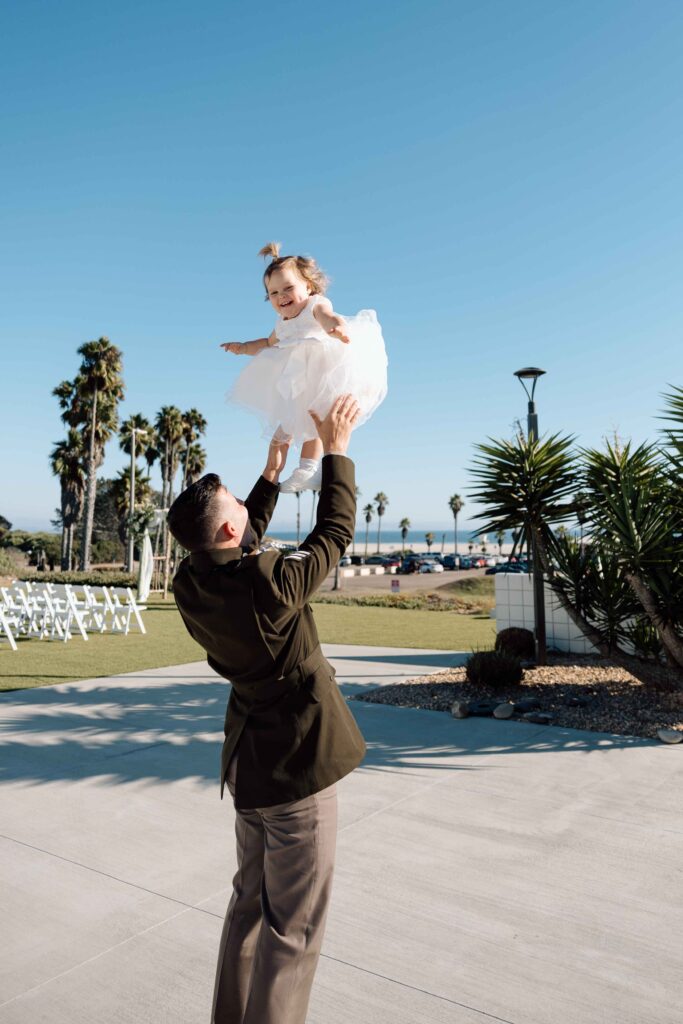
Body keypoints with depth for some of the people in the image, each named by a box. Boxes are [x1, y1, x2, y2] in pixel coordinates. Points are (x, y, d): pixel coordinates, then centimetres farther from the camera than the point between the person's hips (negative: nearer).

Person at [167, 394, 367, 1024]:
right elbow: (335, 531, -14)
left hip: (249, 761, 8)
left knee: (251, 901, 25)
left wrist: (273, 469, 14)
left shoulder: (192, 585, -7)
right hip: (297, 764, -8)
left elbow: (240, 553, 12)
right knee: (293, 926, 9)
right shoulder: (270, 584, -28)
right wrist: (337, 448, -3)